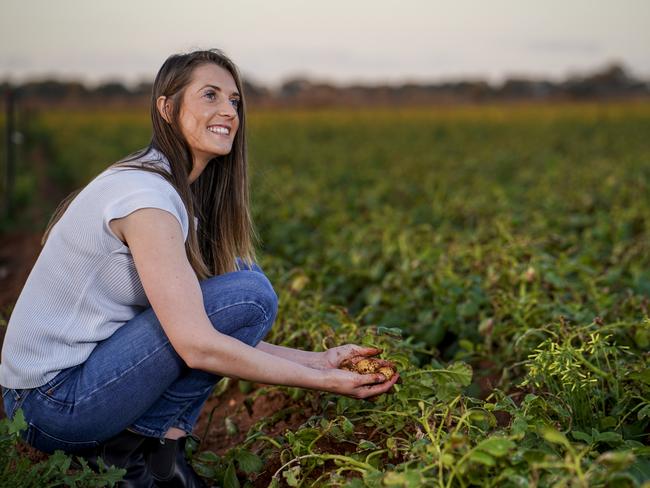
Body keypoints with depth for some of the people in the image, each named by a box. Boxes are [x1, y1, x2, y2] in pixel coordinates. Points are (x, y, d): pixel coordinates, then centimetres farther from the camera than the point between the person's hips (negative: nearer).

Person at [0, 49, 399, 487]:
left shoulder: (181, 191, 9)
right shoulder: (145, 194, -20)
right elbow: (197, 346, -26)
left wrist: (318, 359, 1)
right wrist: (322, 382, -19)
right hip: (55, 402, -9)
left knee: (237, 273, 9)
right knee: (249, 294, -16)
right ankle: (141, 449, -5)